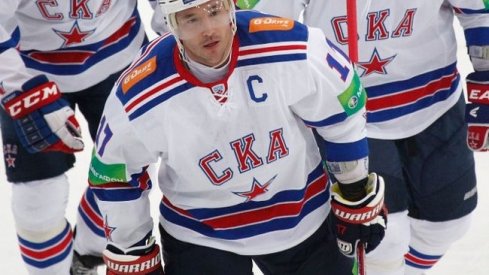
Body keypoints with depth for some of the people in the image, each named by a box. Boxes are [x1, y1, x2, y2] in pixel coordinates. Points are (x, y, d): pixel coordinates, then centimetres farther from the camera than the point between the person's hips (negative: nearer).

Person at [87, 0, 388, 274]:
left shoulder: (293, 47, -25)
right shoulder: (138, 98, -24)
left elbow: (343, 113, -8)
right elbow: (115, 176, -6)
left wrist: (358, 197, 2)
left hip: (301, 218, 2)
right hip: (199, 236, -1)